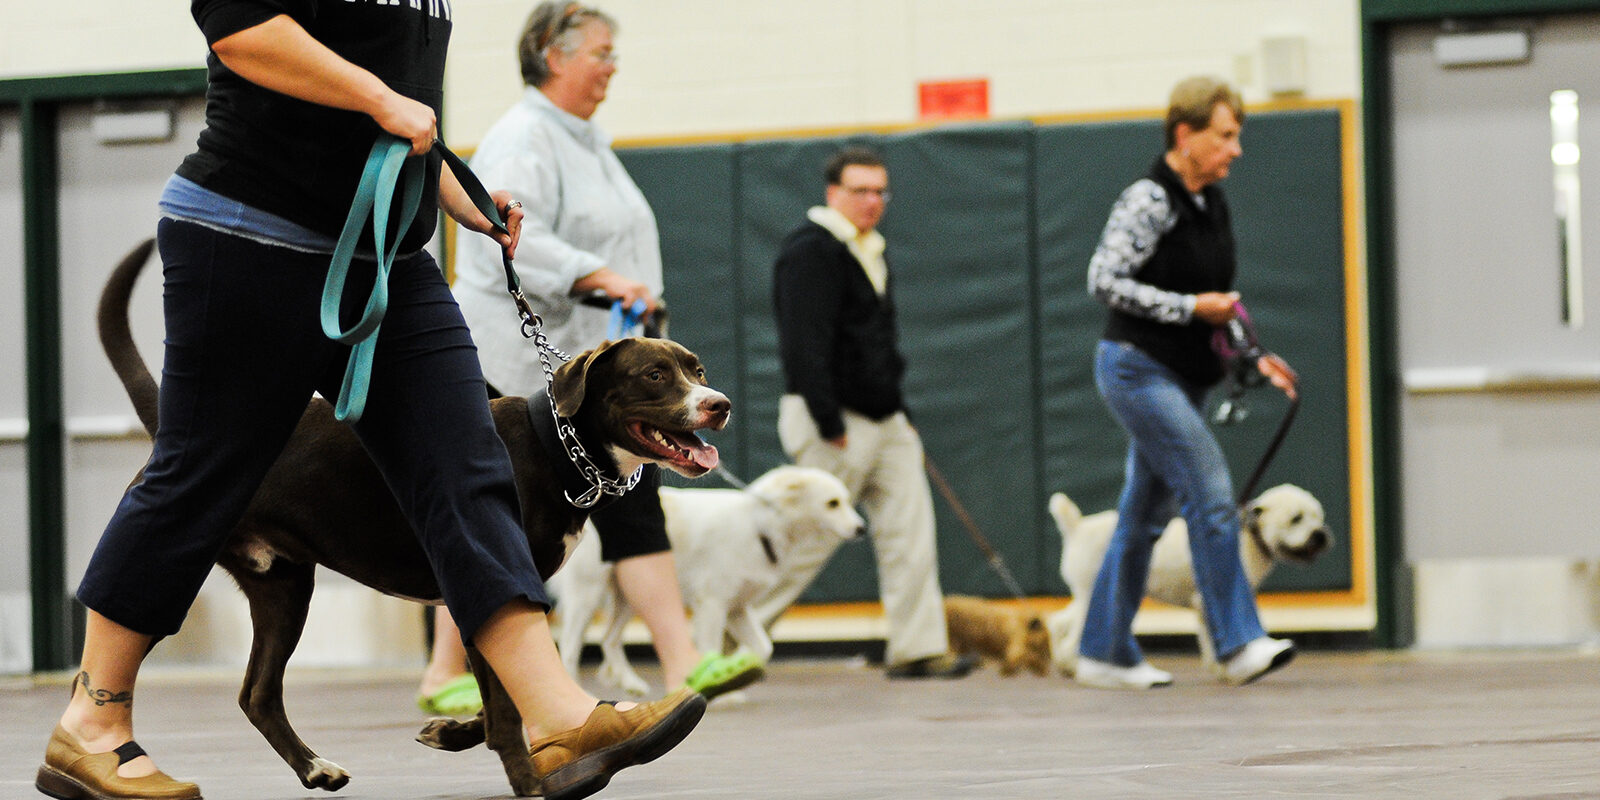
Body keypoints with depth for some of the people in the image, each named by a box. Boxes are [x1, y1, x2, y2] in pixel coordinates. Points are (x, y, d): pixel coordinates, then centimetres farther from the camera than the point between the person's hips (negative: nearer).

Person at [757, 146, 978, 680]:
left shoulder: (869, 250, 18)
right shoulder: (811, 250, -13)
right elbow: (805, 344, -20)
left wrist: (898, 409, 21)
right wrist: (829, 423, -23)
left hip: (881, 417, 9)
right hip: (835, 421, -9)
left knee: (910, 530, 1)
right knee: (811, 536, -5)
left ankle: (917, 649, 2)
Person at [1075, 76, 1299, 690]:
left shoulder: (1212, 204, 12)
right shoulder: (1148, 201, -14)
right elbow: (1105, 281, -19)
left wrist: (1252, 357, 10)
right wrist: (1192, 308, -19)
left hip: (1181, 378, 9)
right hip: (1138, 368, -9)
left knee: (1146, 513, 11)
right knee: (1212, 493, -15)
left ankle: (1105, 653, 16)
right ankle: (1238, 645, -14)